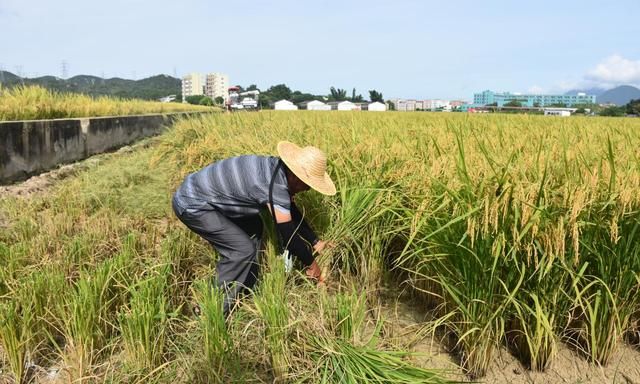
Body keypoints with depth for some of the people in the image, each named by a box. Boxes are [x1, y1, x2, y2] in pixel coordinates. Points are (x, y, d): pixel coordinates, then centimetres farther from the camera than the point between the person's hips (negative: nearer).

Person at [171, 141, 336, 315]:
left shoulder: (277, 169, 2)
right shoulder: (275, 186, -26)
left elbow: (292, 213, 14)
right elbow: (287, 234, -19)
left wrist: (316, 242, 18)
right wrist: (310, 263, -4)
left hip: (201, 190, 10)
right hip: (191, 205, -10)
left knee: (253, 228, 16)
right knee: (243, 250, -11)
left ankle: (245, 292, 24)